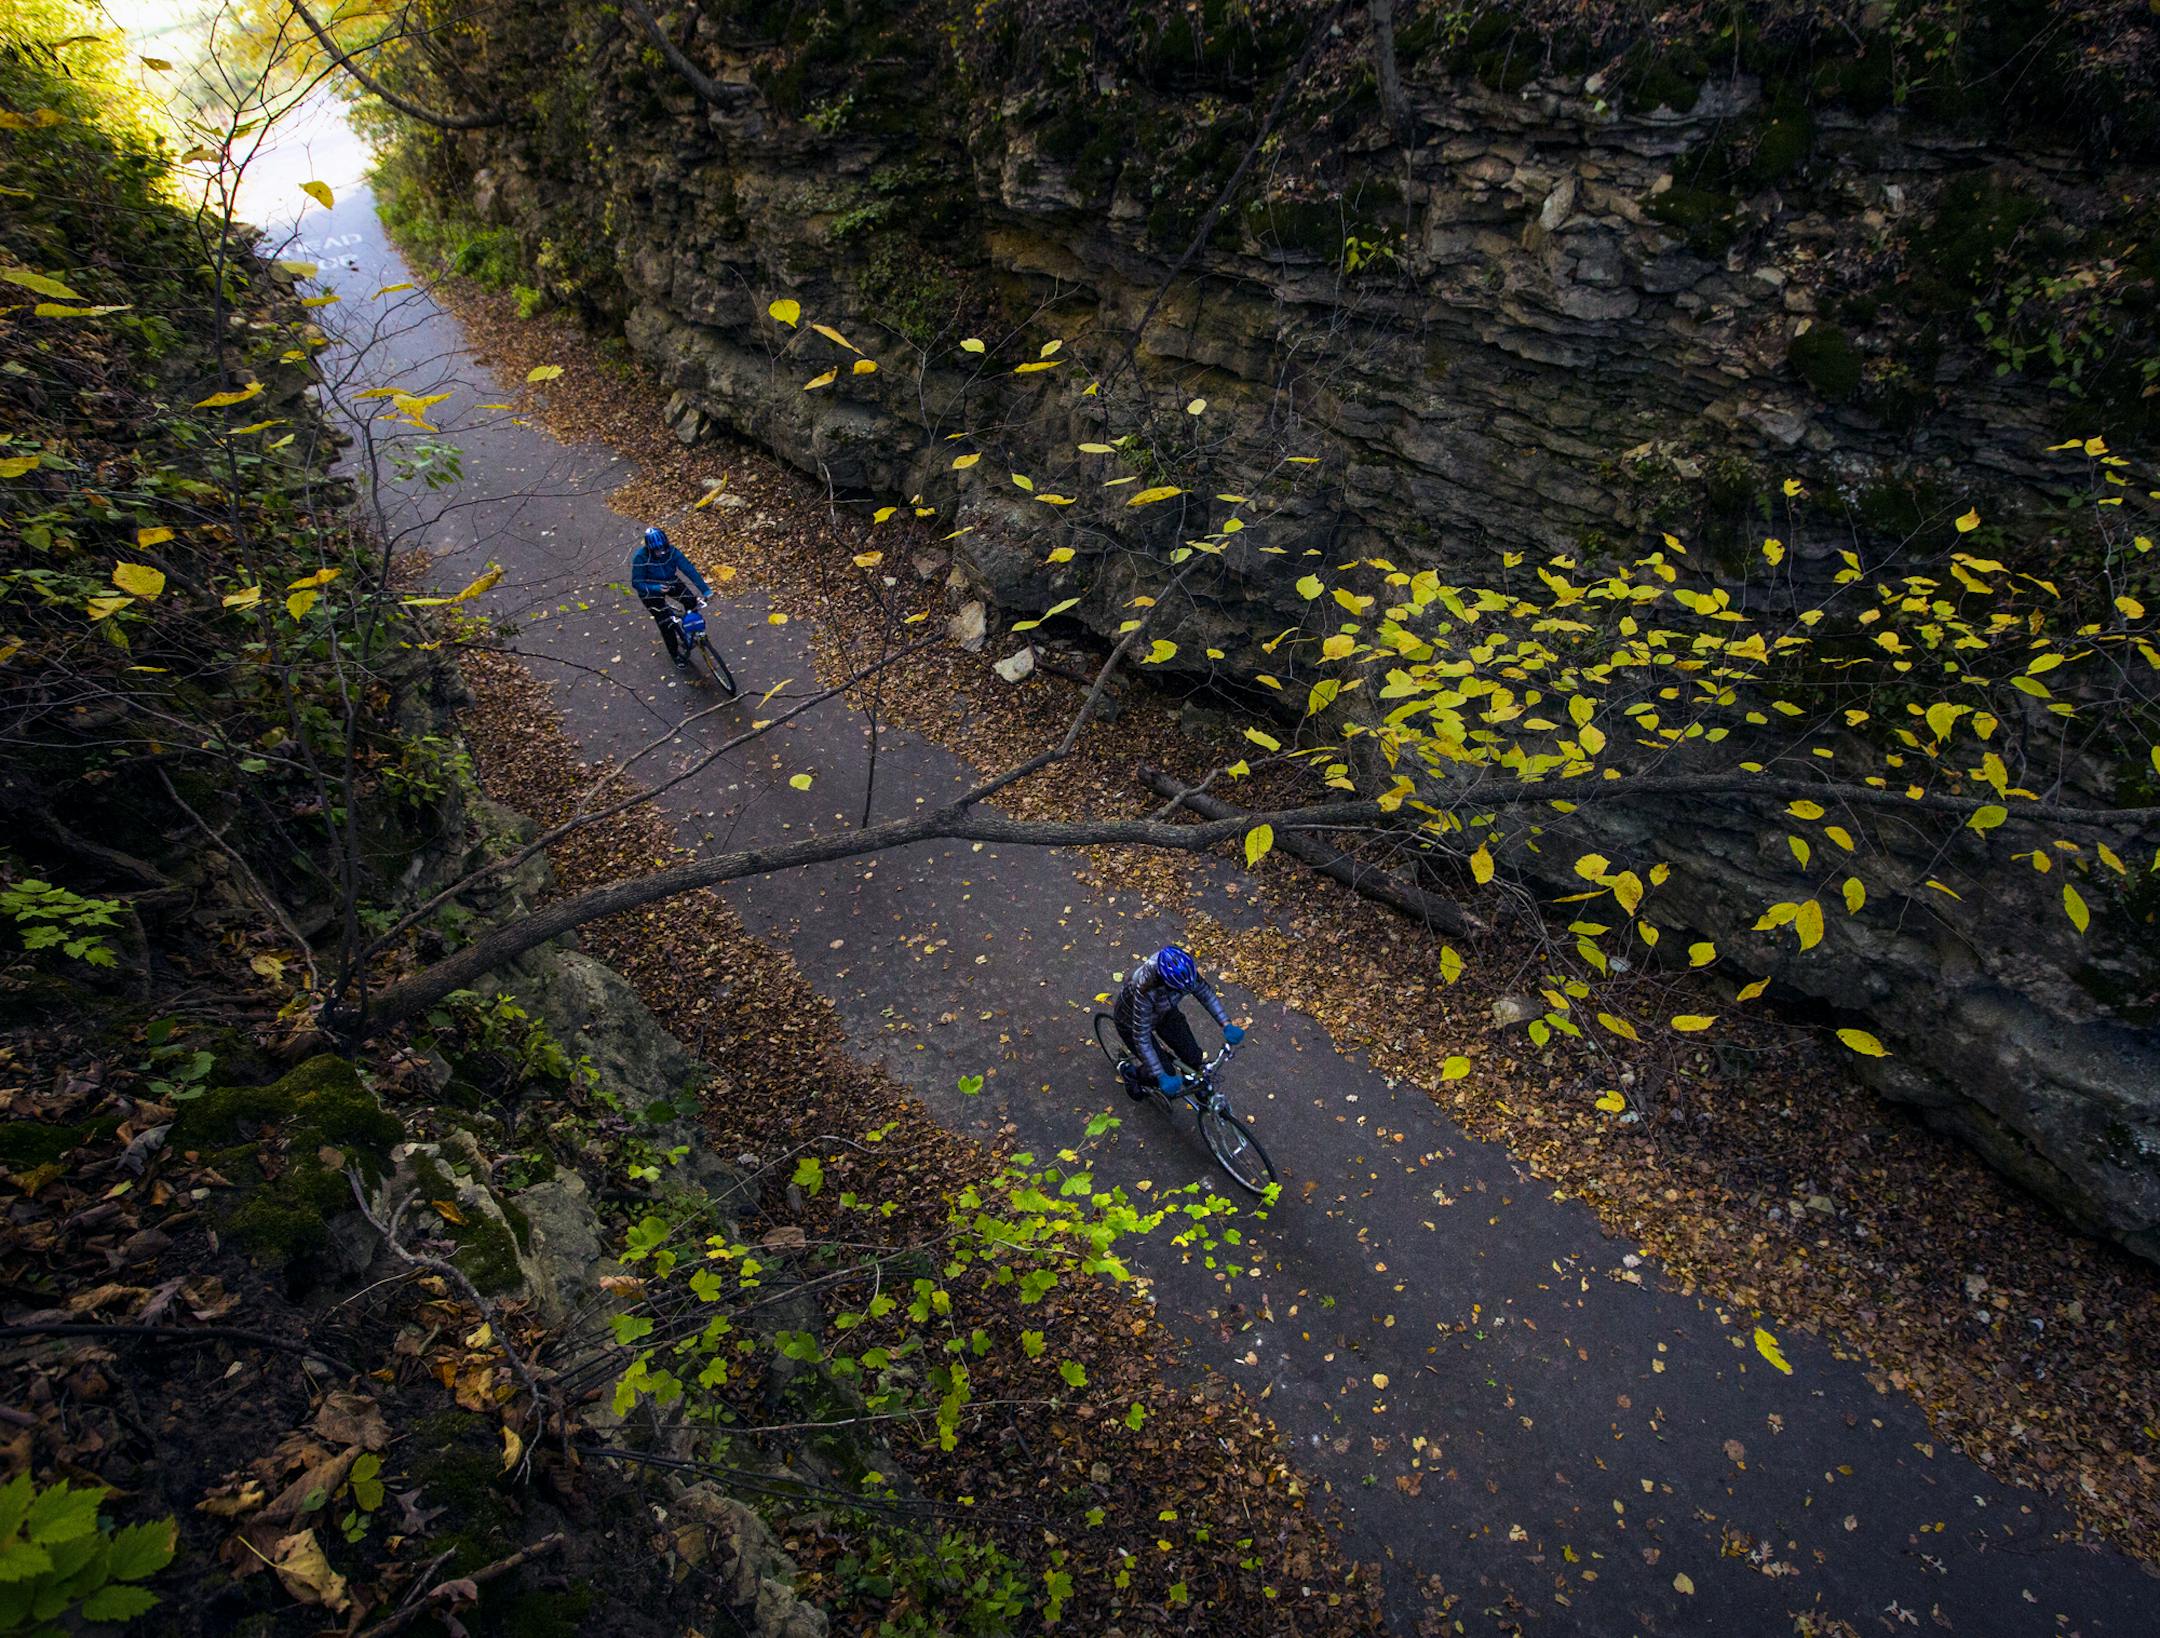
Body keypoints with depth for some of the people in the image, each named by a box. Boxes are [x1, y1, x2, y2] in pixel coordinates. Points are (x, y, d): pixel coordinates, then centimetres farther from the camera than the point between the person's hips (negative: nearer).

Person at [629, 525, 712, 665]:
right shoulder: (640, 558, -30)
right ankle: (675, 653, 16)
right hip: (651, 590, -3)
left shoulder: (671, 551, -23)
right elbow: (636, 583, -24)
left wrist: (705, 590, -37)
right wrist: (656, 588, -42)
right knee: (666, 622, -10)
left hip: (670, 583, 3)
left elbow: (689, 569, -29)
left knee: (692, 601, -19)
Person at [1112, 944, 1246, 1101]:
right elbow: (1141, 1038, -37)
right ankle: (1129, 1071, 22)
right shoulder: (1145, 991, -45)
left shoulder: (1183, 971, -30)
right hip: (1132, 1022, -5)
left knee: (1194, 1058, -1)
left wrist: (1227, 1025, -19)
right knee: (1166, 1075, -7)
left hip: (1163, 1012, 5)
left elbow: (1206, 993, -11)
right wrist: (1162, 1077, -38)